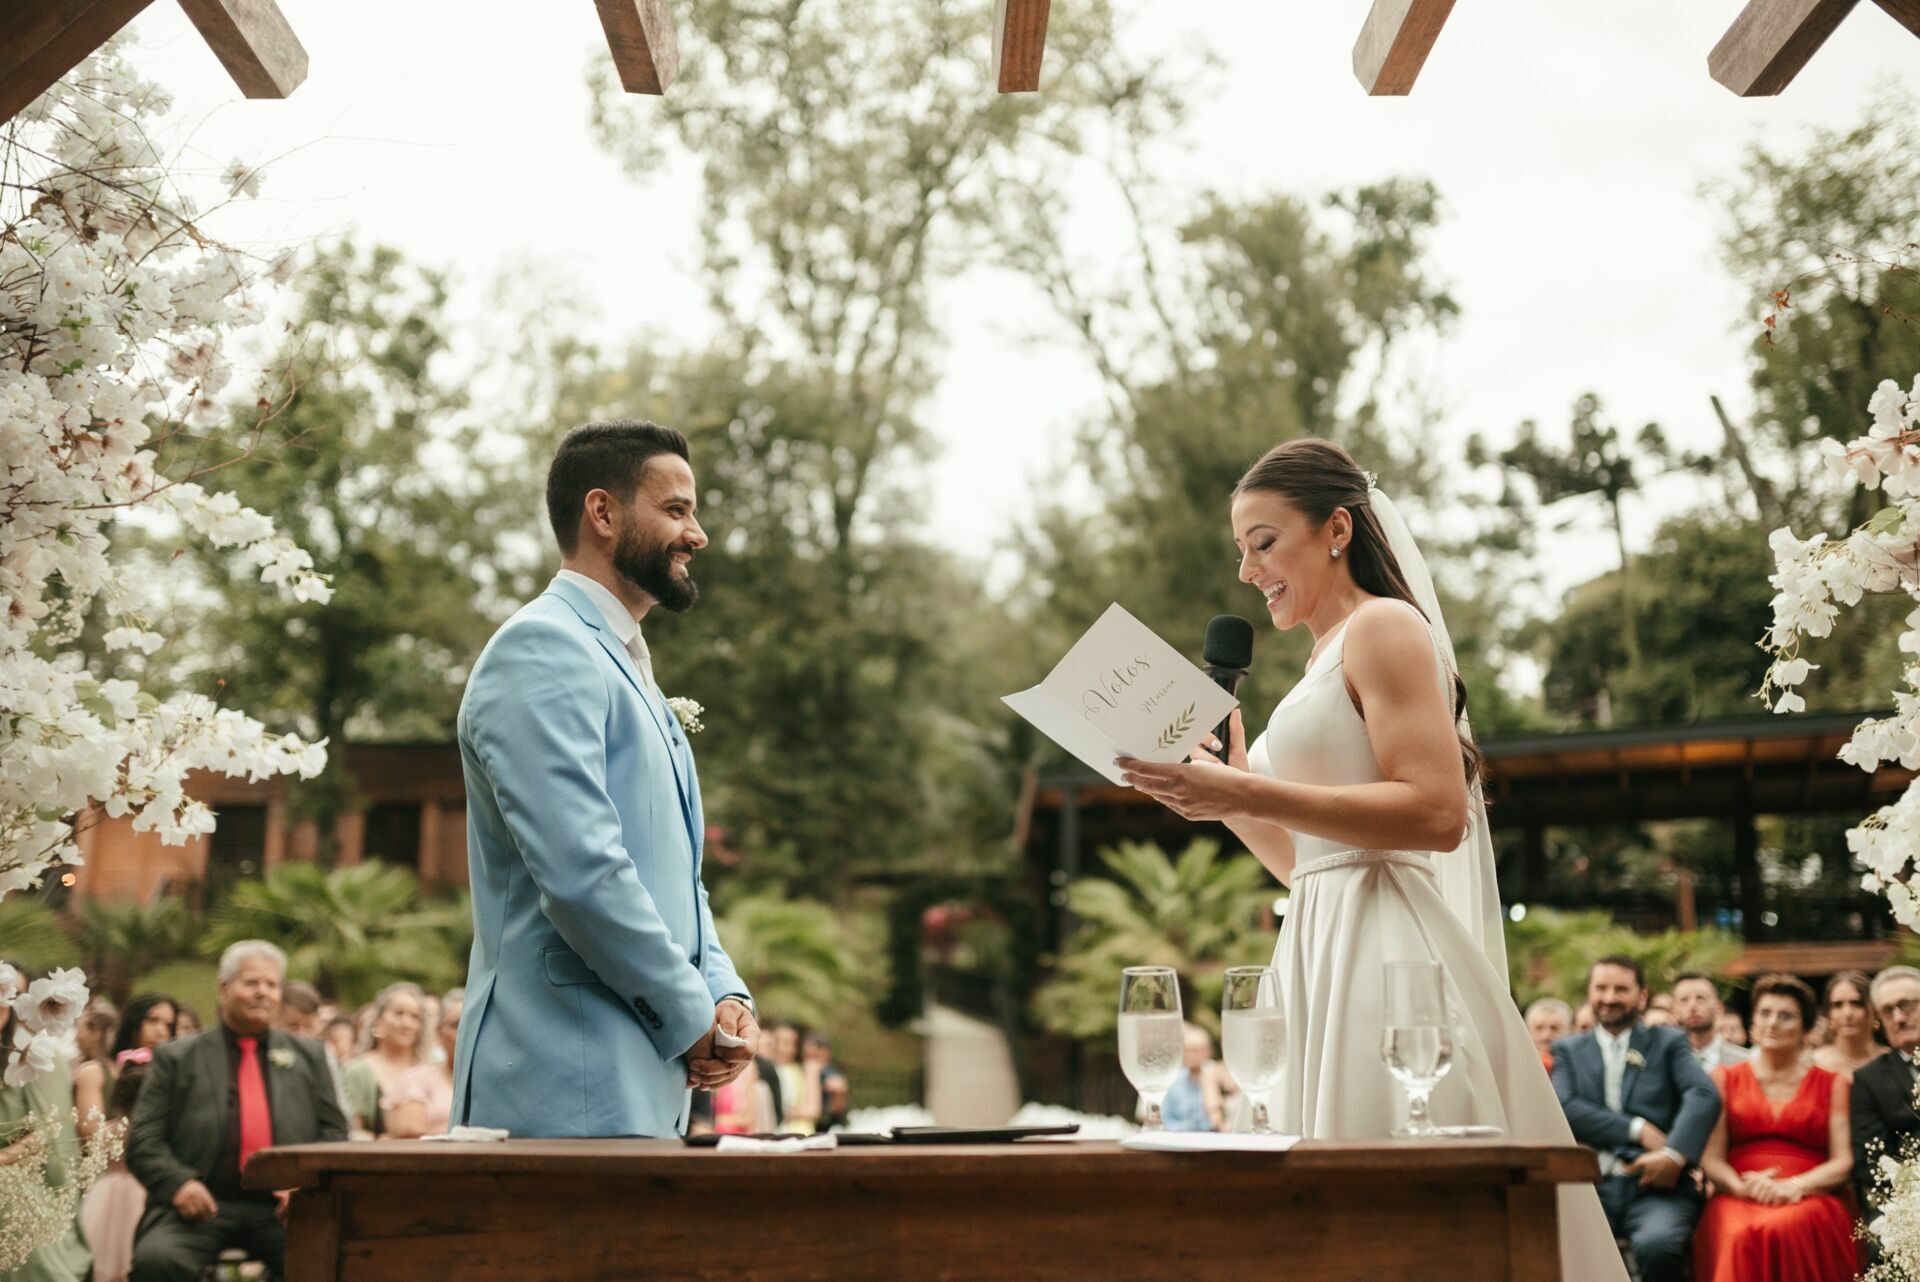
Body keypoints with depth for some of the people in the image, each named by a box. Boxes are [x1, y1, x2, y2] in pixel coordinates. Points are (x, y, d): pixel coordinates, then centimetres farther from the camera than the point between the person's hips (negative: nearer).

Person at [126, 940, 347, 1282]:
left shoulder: (308, 1056, 20)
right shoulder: (177, 1058, 14)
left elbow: (333, 1132, 17)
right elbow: (144, 1141, 8)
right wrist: (178, 1183, -12)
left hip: (281, 1207, 1)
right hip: (204, 1205, -1)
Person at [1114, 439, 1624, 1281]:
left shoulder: (1384, 626, -3)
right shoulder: (1323, 664, 23)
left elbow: (1437, 814, -16)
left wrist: (1247, 792, -19)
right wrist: (1223, 793, 11)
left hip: (1386, 954, -9)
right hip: (1328, 957, 9)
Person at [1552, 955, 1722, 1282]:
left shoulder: (1668, 1043, 16)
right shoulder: (1568, 1049, 19)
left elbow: (1705, 1095, -2)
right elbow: (1564, 1108, 1)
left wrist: (1674, 1154, -18)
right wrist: (1638, 1129, -8)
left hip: (1655, 1186, -1)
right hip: (1590, 1185, 1)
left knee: (1658, 1244, -34)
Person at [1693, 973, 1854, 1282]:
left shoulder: (1833, 1084, 17)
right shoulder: (1725, 1079, 19)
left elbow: (1844, 1162, 6)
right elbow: (1711, 1158, 10)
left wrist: (1795, 1186, -12)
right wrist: (1742, 1187, -12)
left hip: (1809, 1200, 0)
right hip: (1737, 1199, 0)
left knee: (1783, 1229, -38)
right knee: (1742, 1235, -37)